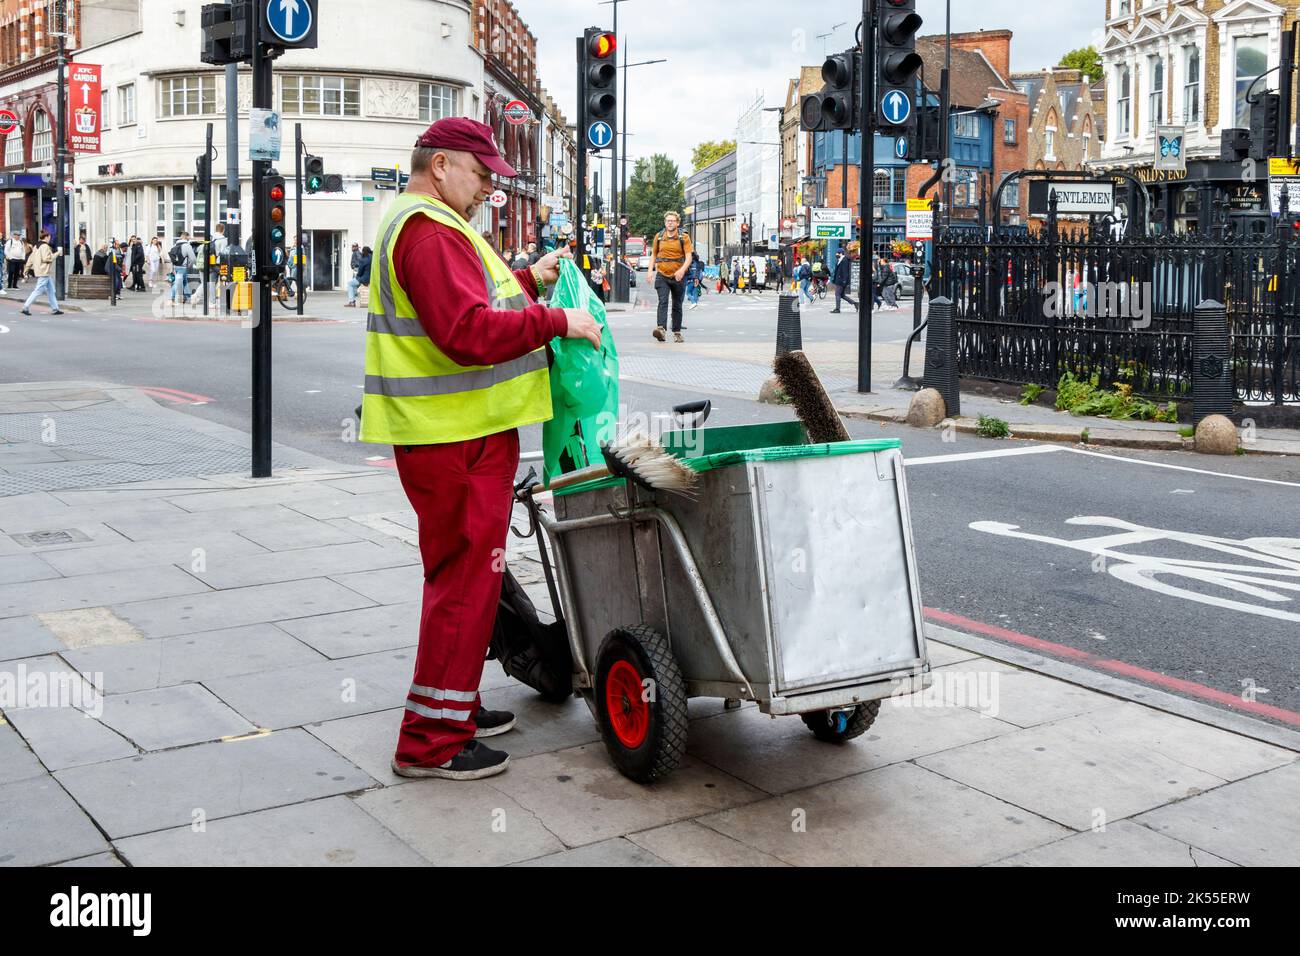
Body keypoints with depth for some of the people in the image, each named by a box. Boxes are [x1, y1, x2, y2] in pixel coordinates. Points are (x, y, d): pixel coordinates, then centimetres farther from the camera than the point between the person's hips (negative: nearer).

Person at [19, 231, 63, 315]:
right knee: (38, 290, -8)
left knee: (51, 291, 12)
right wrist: (57, 253, -10)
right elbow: (47, 258, -20)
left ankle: (55, 309, 14)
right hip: (44, 273, -10)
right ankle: (26, 307, -8)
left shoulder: (36, 246, 16)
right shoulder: (45, 246, -13)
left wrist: (27, 268, 21)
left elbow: (31, 258, 18)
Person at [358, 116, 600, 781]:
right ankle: (431, 741, 1)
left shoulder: (420, 224, 21)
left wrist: (525, 281, 19)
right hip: (456, 439, -11)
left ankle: (455, 707, 32)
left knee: (461, 575, 19)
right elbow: (469, 333, -26)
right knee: (466, 580, -6)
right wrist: (556, 321, -19)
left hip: (454, 433, 11)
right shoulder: (428, 230, -16)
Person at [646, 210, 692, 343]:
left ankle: (677, 332, 20)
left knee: (677, 306, 10)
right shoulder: (659, 237, 7)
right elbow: (653, 254, 16)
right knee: (663, 302, -17)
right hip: (662, 275, 0)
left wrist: (682, 270, -24)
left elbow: (688, 257, -7)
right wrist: (650, 270, 3)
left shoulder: (684, 237, 0)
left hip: (677, 277, 0)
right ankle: (661, 329, -32)